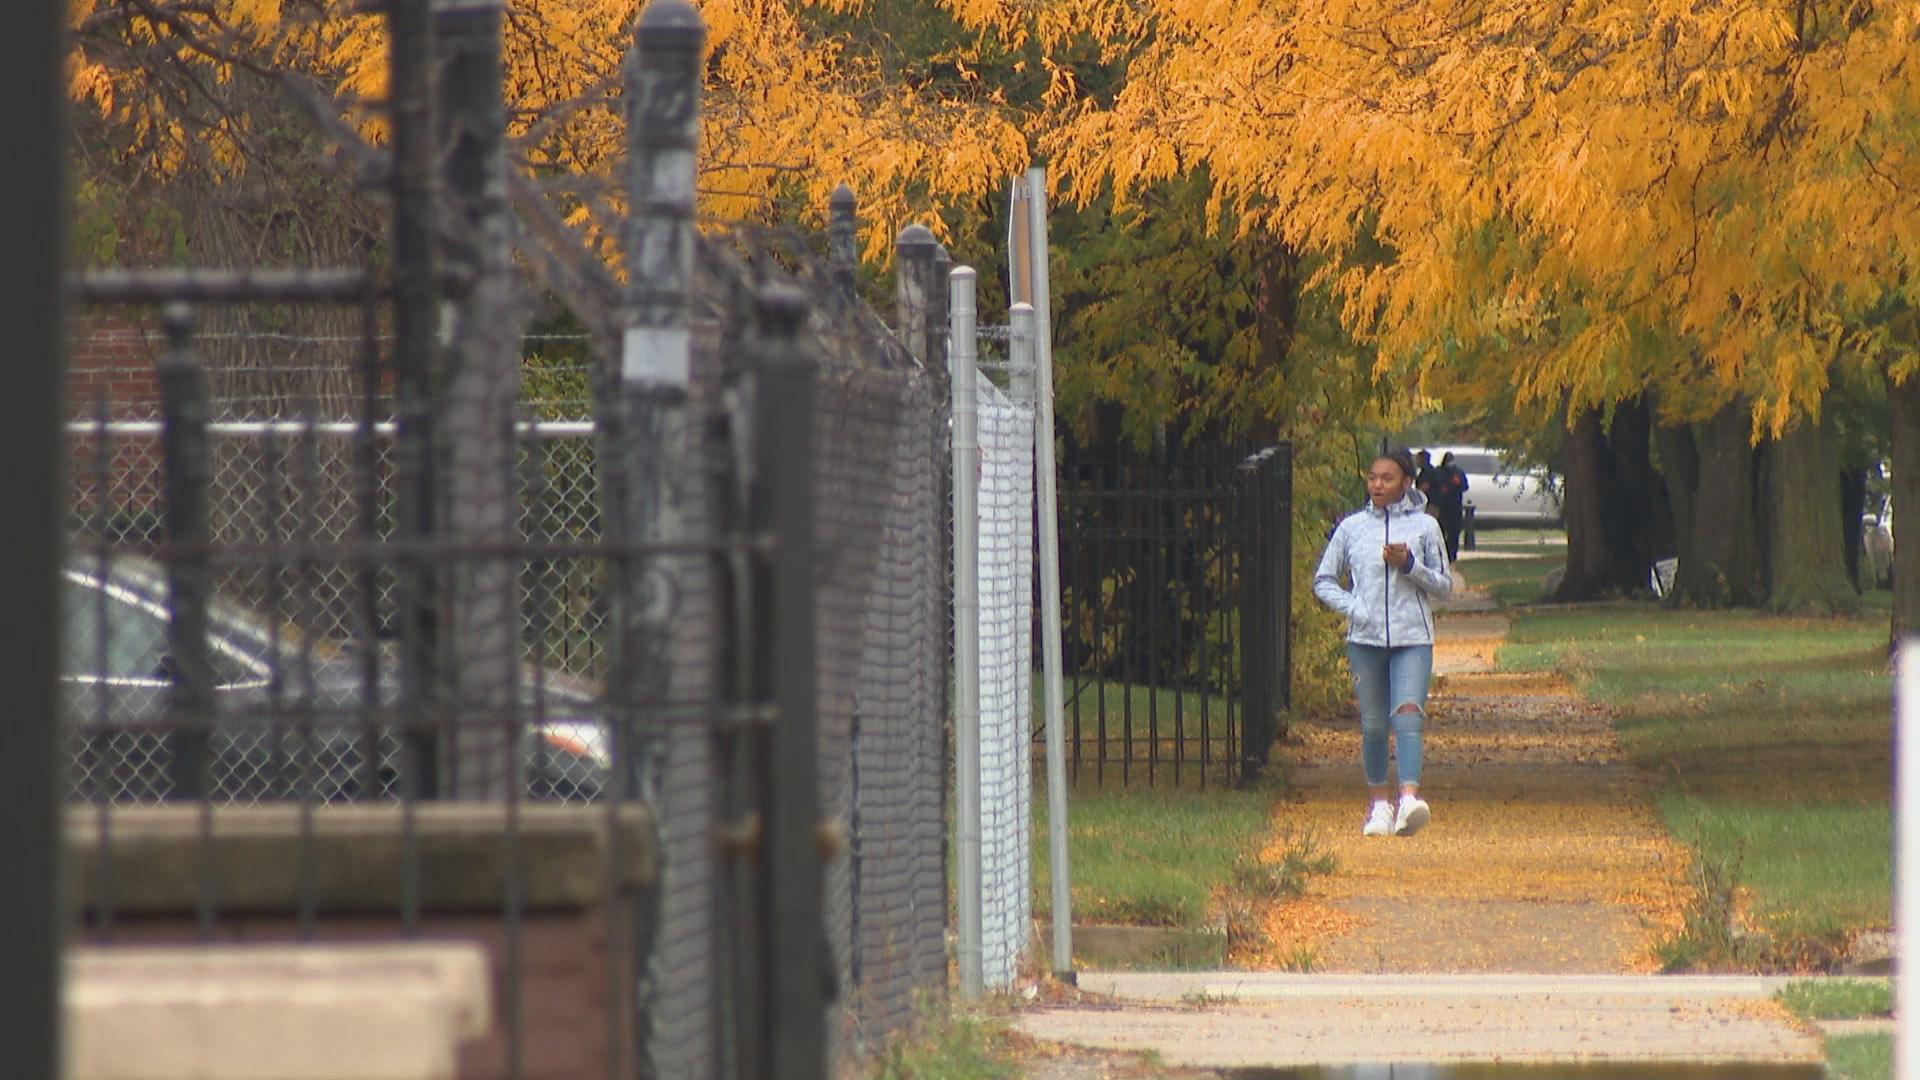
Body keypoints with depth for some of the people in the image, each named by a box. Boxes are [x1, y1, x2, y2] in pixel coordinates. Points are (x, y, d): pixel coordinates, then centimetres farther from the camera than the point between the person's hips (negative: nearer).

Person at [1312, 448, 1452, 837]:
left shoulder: (1424, 526, 5)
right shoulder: (1351, 527, 8)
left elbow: (1444, 587, 8)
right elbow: (1323, 580, 14)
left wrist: (1409, 565, -9)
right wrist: (1352, 607, -4)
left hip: (1413, 639, -2)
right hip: (1365, 637, 2)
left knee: (1408, 714, -18)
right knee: (1373, 724, 6)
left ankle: (1409, 798, -31)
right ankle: (1379, 803, 19)